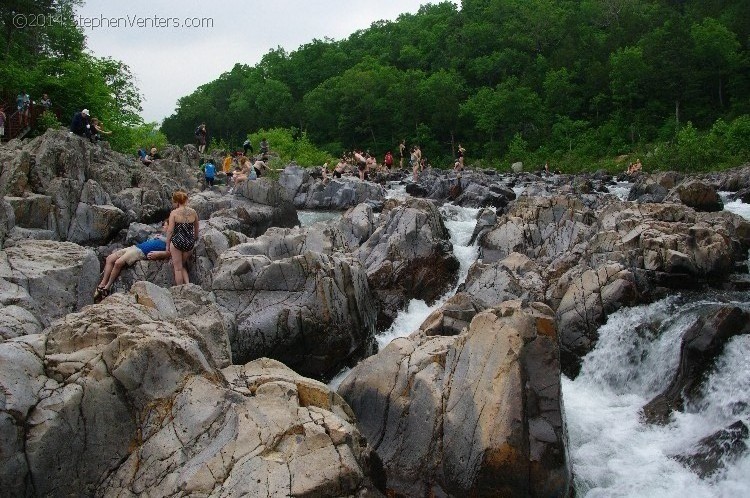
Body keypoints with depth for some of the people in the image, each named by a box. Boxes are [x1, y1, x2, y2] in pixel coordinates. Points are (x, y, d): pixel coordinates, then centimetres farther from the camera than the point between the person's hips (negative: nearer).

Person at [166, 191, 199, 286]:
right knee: (182, 266, 22)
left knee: (178, 268, 8)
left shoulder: (174, 213, -8)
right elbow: (196, 228, 15)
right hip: (189, 243, 4)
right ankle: (188, 284, 5)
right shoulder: (193, 212, 3)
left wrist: (167, 244, 1)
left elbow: (170, 230, -8)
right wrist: (195, 238, 31)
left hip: (177, 241, -4)